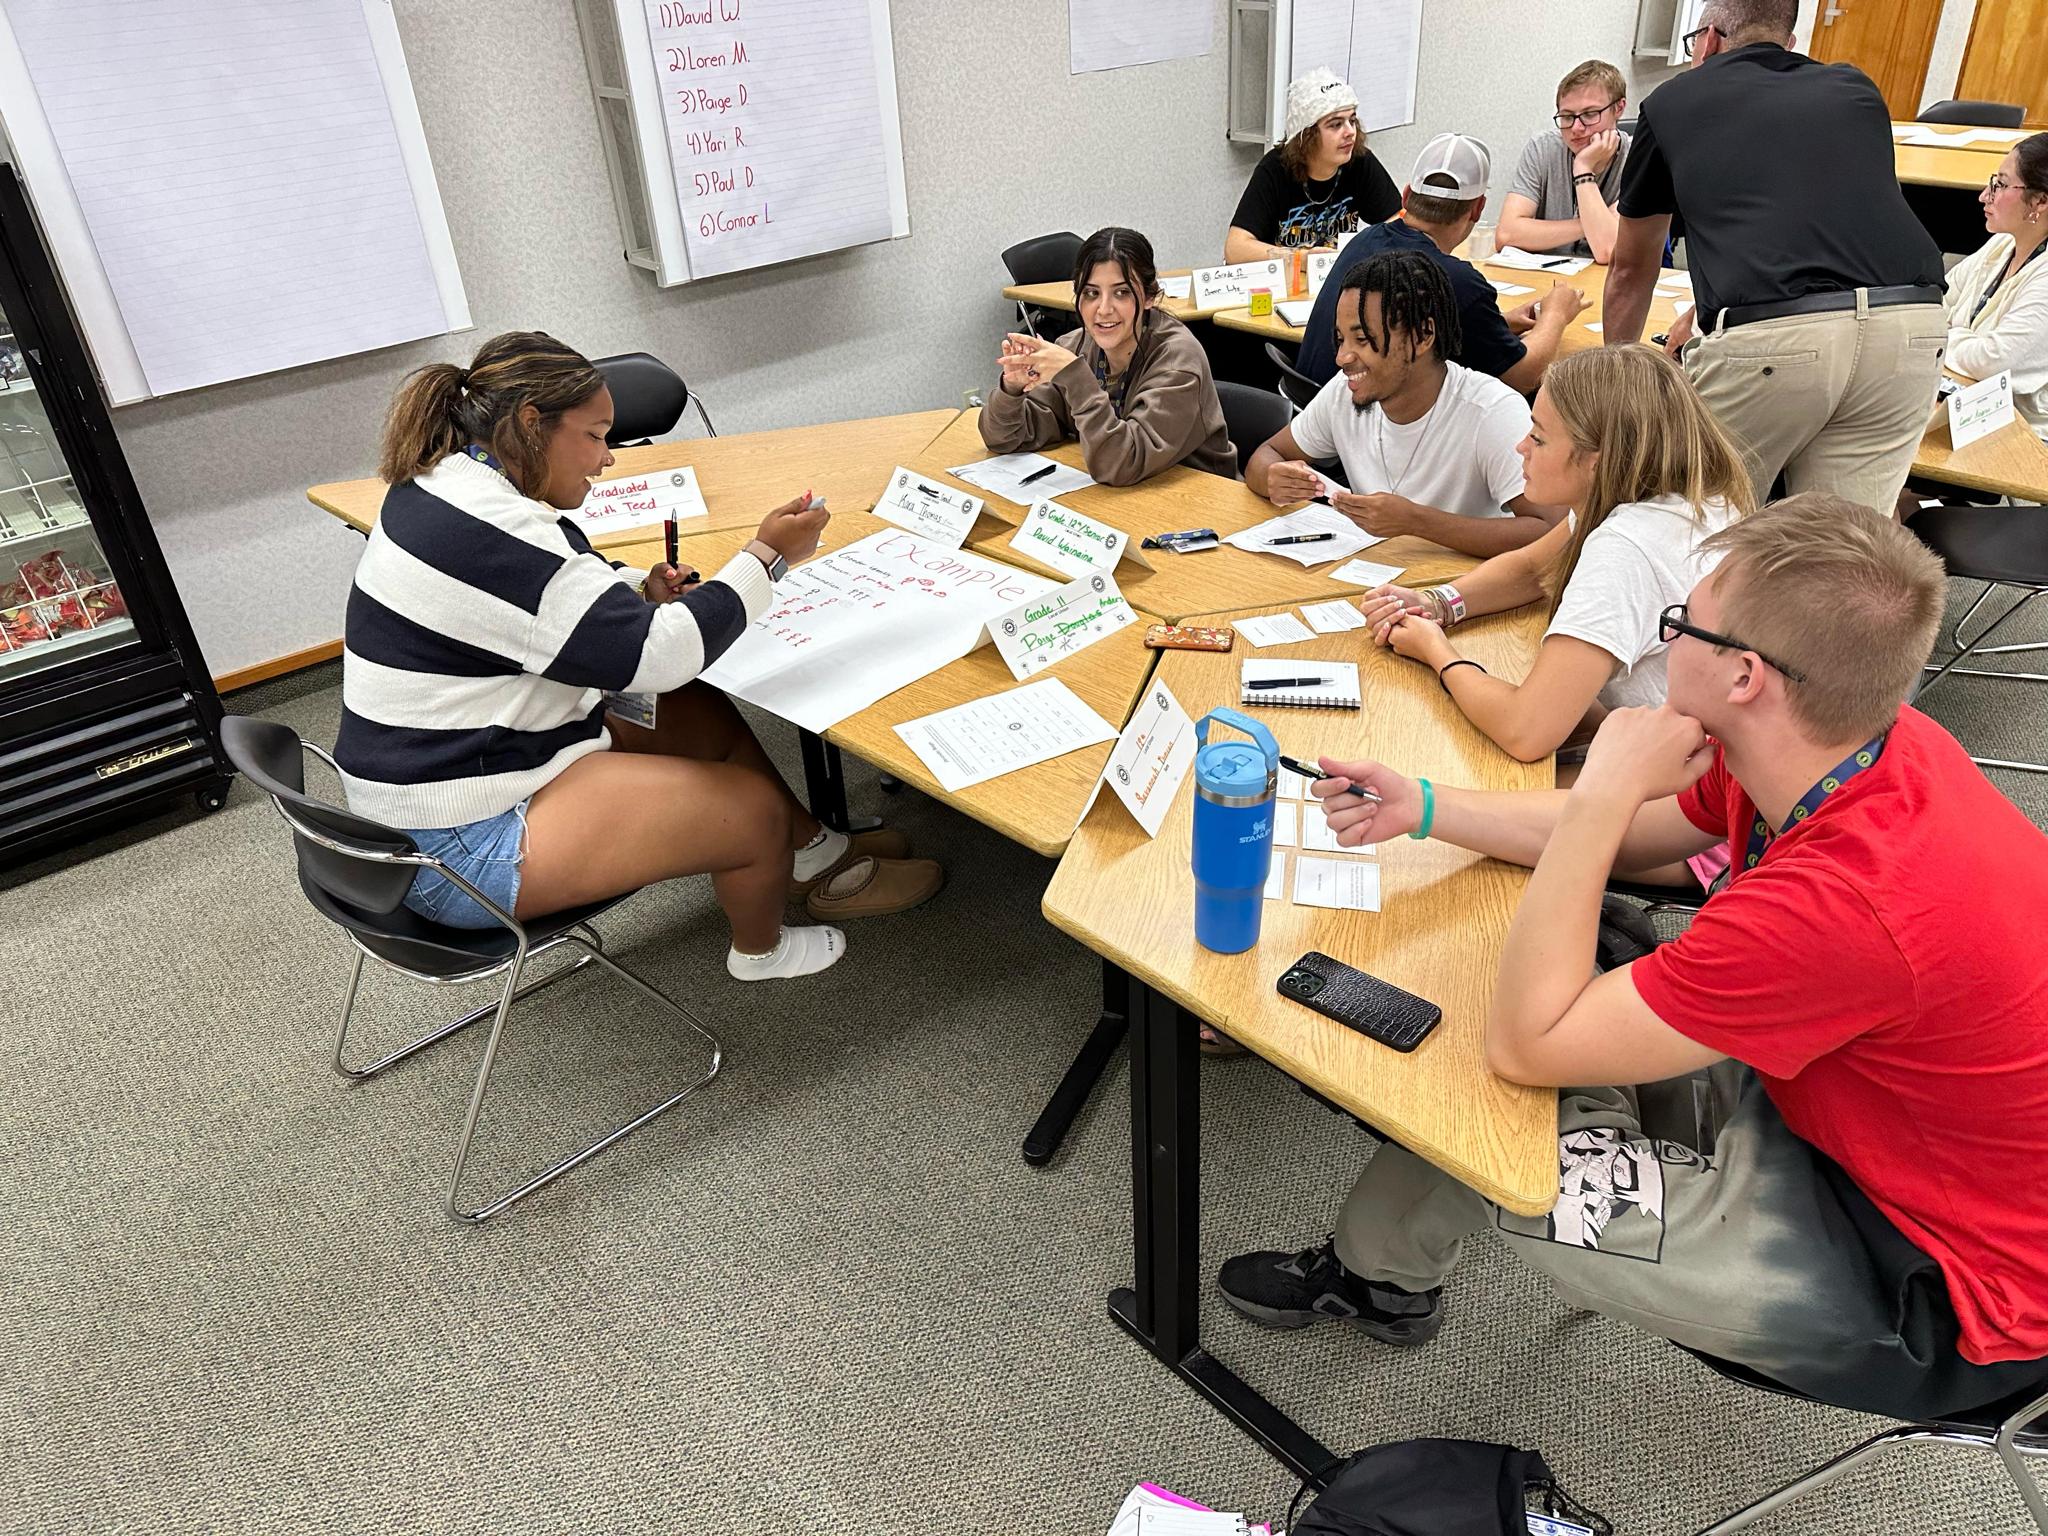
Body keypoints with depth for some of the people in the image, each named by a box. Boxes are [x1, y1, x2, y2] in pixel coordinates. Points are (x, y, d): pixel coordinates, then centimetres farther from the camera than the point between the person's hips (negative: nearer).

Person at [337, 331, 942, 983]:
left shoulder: (442, 483, 5)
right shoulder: (490, 534, -27)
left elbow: (551, 604, 19)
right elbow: (657, 656, -25)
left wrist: (640, 595, -1)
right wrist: (766, 556, -15)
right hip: (457, 849, -11)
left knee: (703, 713, 13)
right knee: (754, 808, -8)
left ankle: (819, 856, 27)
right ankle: (761, 949, 22)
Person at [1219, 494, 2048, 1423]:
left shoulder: (1853, 902, -40)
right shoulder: (1872, 741, -12)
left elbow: (1521, 1044, -30)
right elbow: (1622, 834, 6)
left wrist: (1602, 794, -29)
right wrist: (1424, 810, 0)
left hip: (1927, 1294, -8)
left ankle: (1382, 1271, 29)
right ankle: (1378, 1275, 31)